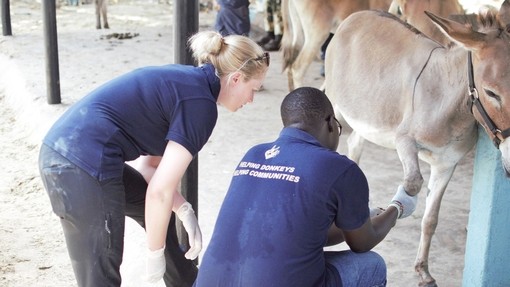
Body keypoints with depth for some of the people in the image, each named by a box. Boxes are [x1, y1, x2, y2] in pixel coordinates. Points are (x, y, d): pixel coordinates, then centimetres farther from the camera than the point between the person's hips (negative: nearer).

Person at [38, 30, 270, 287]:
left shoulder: (182, 79, 16)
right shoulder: (200, 103, -11)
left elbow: (149, 162, 18)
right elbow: (161, 191, -14)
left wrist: (183, 210, 8)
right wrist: (155, 253, -1)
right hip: (85, 169, -10)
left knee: (162, 210, 25)